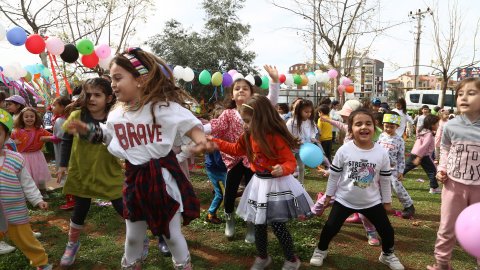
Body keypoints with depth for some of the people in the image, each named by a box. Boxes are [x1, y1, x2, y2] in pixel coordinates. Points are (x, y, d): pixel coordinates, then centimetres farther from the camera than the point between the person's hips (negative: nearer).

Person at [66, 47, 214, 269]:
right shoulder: (117, 114, 5)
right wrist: (87, 130, 9)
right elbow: (107, 135, 23)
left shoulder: (165, 106, -14)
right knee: (133, 234, 20)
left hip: (163, 176, -4)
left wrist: (201, 140, -31)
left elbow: (190, 125, -11)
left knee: (172, 233, 11)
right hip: (134, 178, 5)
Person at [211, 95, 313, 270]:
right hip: (259, 183, 7)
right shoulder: (248, 137, 0)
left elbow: (291, 162, -19)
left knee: (278, 225, 0)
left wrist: (282, 169, -41)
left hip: (277, 184, -7)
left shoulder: (276, 138, -23)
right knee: (259, 224, 16)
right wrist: (214, 141, 13)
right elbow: (236, 150, 17)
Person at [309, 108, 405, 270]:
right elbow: (334, 174, -4)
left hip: (372, 202, 2)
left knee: (387, 230, 8)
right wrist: (329, 194, 3)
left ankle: (387, 255, 38)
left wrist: (387, 201, 8)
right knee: (330, 227, 4)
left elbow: (385, 179, 1)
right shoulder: (344, 150, -16)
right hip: (344, 200, -1)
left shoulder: (382, 153, -11)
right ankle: (321, 250, 32)